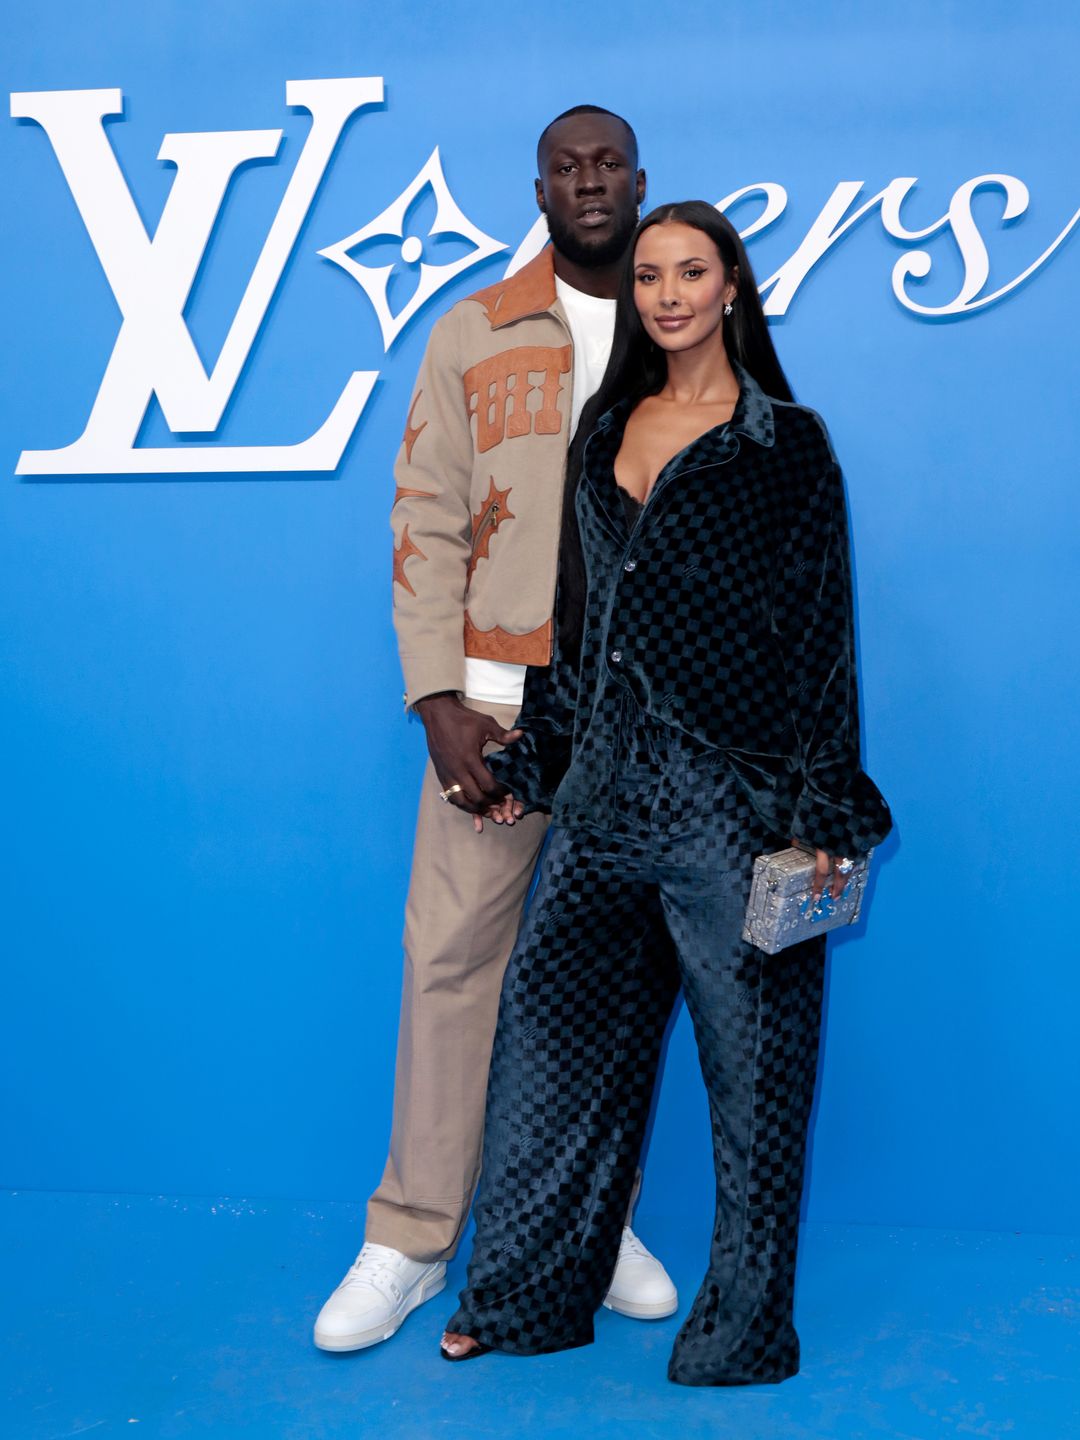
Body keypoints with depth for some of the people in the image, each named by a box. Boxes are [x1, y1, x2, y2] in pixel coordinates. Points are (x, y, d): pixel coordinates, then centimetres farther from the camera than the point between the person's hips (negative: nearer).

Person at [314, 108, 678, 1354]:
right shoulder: (474, 336, 5)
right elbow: (426, 525, 0)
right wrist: (439, 703, -9)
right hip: (500, 699, -1)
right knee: (452, 953, 0)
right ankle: (411, 1240, 12)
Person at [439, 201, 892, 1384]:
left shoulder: (788, 445, -2)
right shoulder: (606, 431, 14)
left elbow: (820, 630, -5)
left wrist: (827, 810, -10)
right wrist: (535, 760, 15)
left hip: (735, 795, -5)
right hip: (608, 789, 5)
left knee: (750, 1056, 4)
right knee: (552, 1022, 7)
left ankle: (744, 1328, 21)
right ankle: (528, 1295, 24)